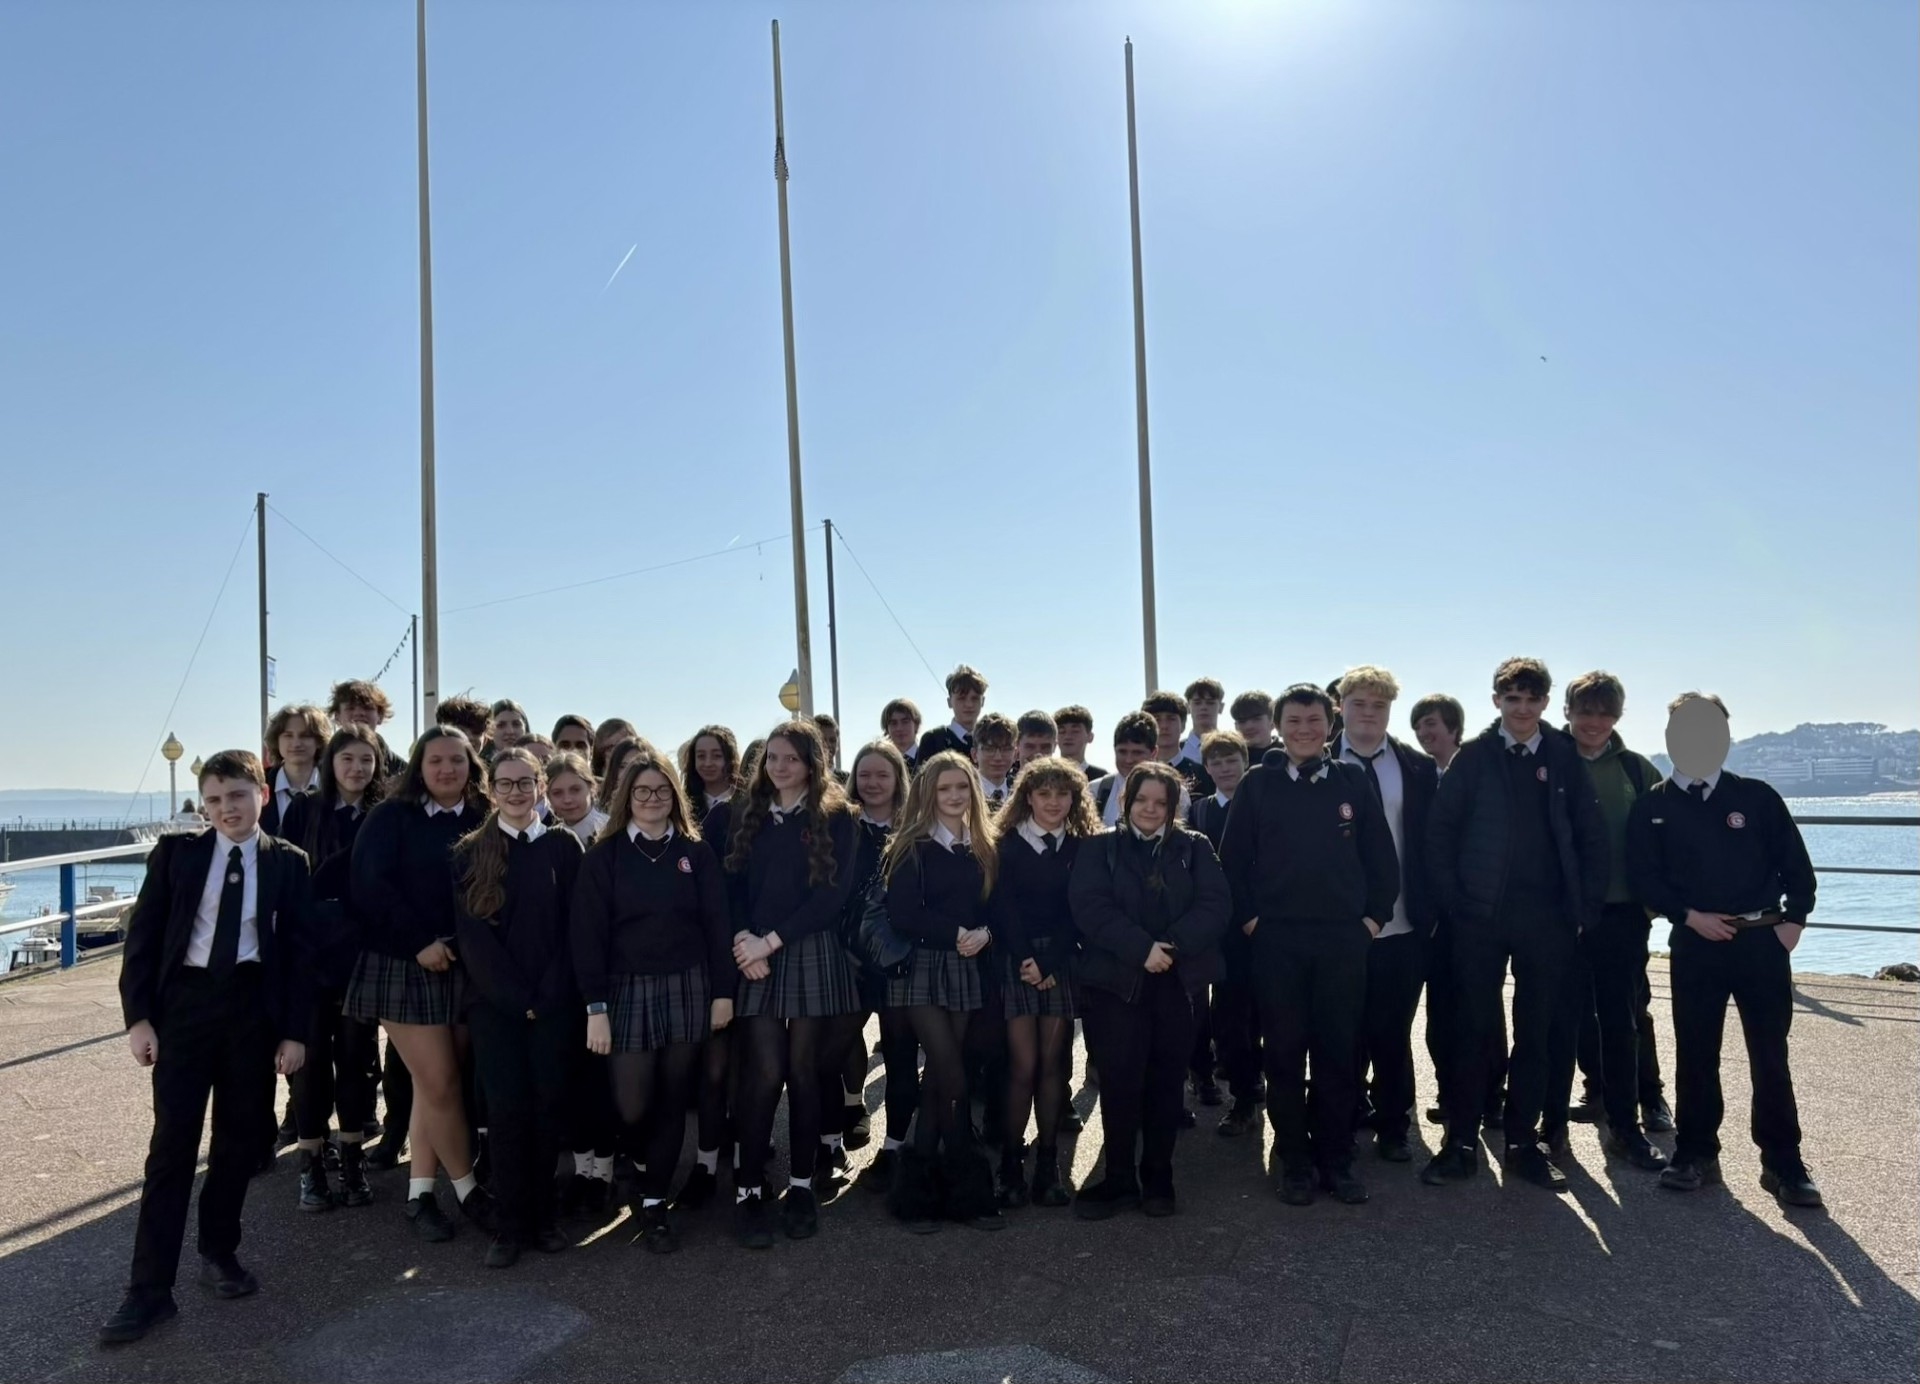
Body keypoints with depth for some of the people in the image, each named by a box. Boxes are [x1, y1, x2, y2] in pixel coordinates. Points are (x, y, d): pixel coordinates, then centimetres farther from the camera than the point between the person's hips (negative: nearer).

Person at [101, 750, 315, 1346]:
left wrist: (294, 1030, -3)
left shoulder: (288, 862, 0)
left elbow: (299, 950, 1)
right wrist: (138, 1015, -6)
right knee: (172, 1144, 2)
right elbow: (142, 935, 2)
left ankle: (220, 1252, 30)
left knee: (239, 1140, 11)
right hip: (184, 1001, 0)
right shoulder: (175, 852, 1)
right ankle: (150, 1288, 10)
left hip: (254, 1008, 1)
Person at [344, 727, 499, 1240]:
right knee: (439, 1085, -2)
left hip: (467, 968, 3)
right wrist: (420, 942, -17)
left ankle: (420, 1193, 20)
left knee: (434, 1083, 8)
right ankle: (469, 1190, 15)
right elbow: (370, 887, -11)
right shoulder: (390, 817, -3)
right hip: (404, 966, -3)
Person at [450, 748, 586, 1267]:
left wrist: (546, 995, -9)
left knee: (549, 1104, 2)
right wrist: (516, 998, -9)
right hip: (494, 1003, 0)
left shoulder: (563, 846, 4)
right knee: (506, 1107, -2)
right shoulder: (469, 852, 4)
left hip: (554, 1001, 0)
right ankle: (512, 1222, 9)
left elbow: (575, 927, 0)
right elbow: (471, 933, -2)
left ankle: (542, 1214, 16)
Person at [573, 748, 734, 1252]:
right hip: (628, 992, -1)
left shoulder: (696, 852, 5)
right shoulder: (604, 856, 0)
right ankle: (635, 1163, 30)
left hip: (688, 989, 2)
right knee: (632, 1106, -4)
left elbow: (716, 924, 5)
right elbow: (588, 933, -4)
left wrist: (722, 991, -1)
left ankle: (655, 1204, 20)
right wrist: (595, 1006, -10)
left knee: (672, 1100, 6)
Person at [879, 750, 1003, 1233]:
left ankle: (920, 1184, 16)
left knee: (938, 1075, 7)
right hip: (920, 968, -4)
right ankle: (969, 1188, 3)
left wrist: (984, 933, -13)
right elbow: (901, 915, -12)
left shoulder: (984, 849, 11)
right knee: (952, 1077, -10)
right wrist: (955, 933, -15)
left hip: (966, 970, 5)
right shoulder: (911, 848, -3)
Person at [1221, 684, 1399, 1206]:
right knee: (1285, 1051, 4)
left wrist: (1375, 914, 4)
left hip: (1343, 936, 1)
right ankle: (1295, 1160, 16)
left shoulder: (1352, 781, 5)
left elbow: (1380, 855, 9)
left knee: (1340, 1050, 6)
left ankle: (1336, 1157, 19)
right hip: (1276, 938, -1)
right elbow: (1233, 858, 5)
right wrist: (1247, 917, -1)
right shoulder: (1258, 785, 3)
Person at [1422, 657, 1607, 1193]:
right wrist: (1452, 901, -6)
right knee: (1474, 1029, 4)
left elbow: (1592, 835, 5)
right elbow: (1439, 829, -1)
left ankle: (1524, 1143, 21)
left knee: (1538, 1034, 9)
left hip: (1547, 918, 2)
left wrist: (1585, 906, 0)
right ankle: (1461, 1141, 13)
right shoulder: (1473, 756, 0)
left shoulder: (1565, 757, 4)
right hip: (1480, 916, -1)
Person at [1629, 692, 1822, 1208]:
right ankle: (1696, 1154, 18)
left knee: (1770, 1055, 4)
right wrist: (1690, 916, -11)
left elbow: (1795, 865, 6)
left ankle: (1783, 1163, 15)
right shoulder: (1652, 807, 2)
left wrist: (1794, 921, -3)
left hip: (1762, 941, 0)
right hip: (1695, 944, 0)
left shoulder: (1757, 797, 3)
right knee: (1695, 1053, 7)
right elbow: (1643, 879, 0)